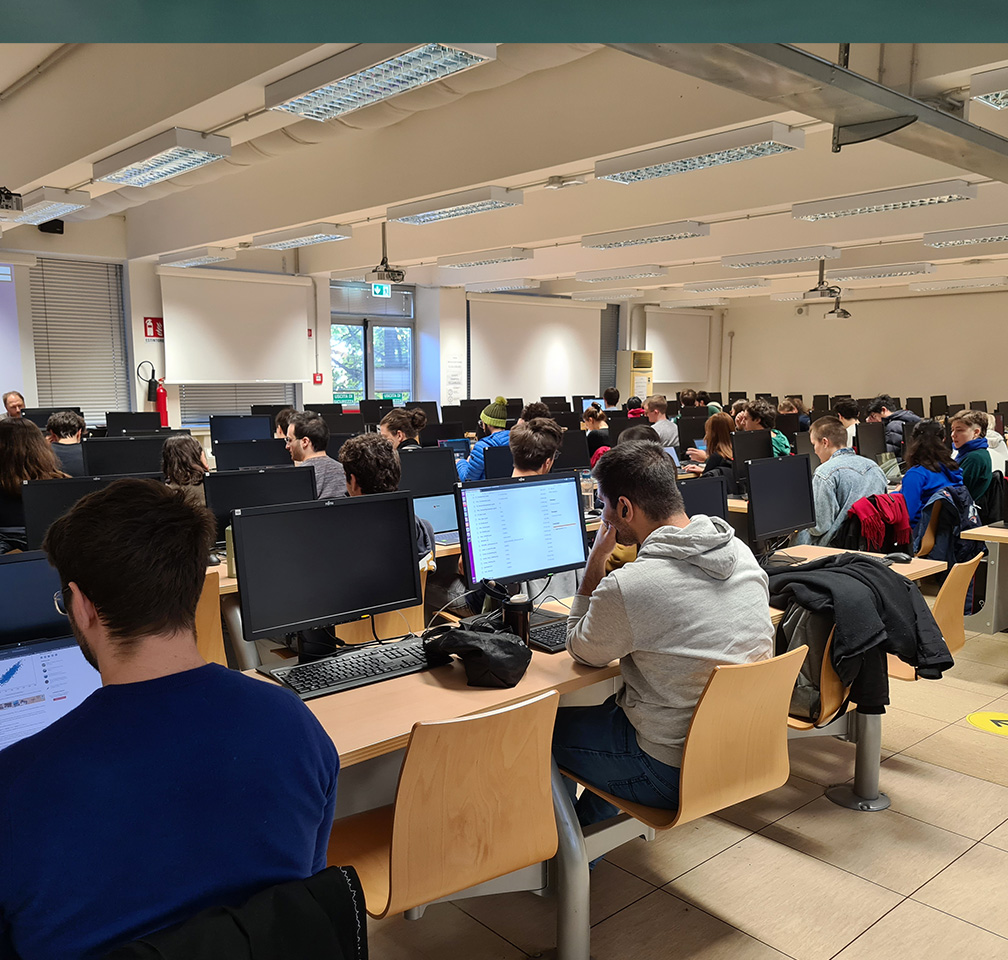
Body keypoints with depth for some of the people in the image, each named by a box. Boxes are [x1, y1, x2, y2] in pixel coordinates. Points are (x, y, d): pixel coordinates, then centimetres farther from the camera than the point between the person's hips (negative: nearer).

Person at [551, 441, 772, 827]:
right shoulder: (742, 554, -4)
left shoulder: (626, 588, -26)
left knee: (547, 726, 13)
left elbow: (582, 652, -4)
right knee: (616, 703, 29)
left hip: (676, 775, -7)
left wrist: (596, 560, -5)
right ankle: (591, 820, 42)